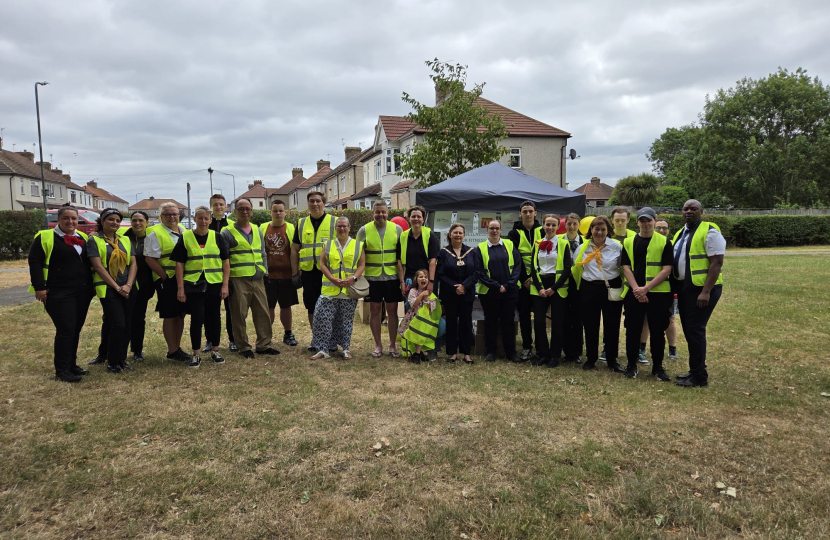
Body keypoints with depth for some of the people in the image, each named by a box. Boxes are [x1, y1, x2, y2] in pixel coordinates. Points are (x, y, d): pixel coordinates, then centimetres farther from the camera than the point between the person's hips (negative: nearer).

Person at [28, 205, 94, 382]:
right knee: (65, 330, -9)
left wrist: (90, 286, 17)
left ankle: (72, 365, 22)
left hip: (82, 292, 6)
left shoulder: (82, 238, 14)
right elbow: (35, 262, -9)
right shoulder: (45, 237, -5)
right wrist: (39, 287, -15)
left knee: (76, 330, 11)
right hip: (59, 293, -6)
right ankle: (62, 371, -1)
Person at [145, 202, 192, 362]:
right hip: (167, 281, -6)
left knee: (180, 314, 12)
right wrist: (165, 277, -14)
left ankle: (178, 348, 23)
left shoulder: (183, 232, 14)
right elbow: (150, 259, -12)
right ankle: (172, 351, 11)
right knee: (170, 316, 1)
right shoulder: (155, 233, -7)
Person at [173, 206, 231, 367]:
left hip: (214, 285, 1)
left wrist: (225, 284, -3)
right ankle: (196, 354, 13)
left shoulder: (217, 237, 4)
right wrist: (180, 288, -4)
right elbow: (179, 264, 1)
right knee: (197, 319, 1)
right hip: (193, 286, -1)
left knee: (214, 317, 10)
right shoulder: (185, 238, 1)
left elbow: (226, 261, 5)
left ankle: (215, 351, 24)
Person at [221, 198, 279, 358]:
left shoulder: (257, 231, 16)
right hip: (238, 280, -5)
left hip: (257, 279, 5)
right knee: (239, 315, 1)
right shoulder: (227, 233, -1)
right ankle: (243, 347, 12)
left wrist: (265, 272, 12)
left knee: (263, 313, 6)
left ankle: (264, 345, 16)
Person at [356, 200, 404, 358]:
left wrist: (403, 277, -1)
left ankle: (392, 345, 19)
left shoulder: (397, 229, 1)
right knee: (374, 311, 6)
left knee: (392, 310, 6)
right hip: (372, 278, 0)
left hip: (392, 278, 0)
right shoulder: (364, 230, 1)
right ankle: (378, 345, 19)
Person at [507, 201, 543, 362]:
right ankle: (527, 348, 12)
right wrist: (524, 279, -10)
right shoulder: (514, 234, 4)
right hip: (522, 281, 0)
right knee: (524, 314, 4)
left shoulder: (542, 231, 5)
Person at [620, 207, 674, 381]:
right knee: (633, 330, 6)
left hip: (658, 293, -1)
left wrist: (646, 288, -15)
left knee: (658, 331, 6)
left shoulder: (664, 242, 2)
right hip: (633, 293, 1)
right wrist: (636, 289, -14)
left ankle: (657, 366, 19)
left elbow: (666, 269, -6)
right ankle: (632, 365, 18)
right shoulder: (628, 242, 6)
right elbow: (626, 268, 0)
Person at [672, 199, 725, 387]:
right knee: (689, 330, 12)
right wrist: (675, 287, 13)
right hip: (684, 288, 8)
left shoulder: (709, 231, -11)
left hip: (701, 289, -8)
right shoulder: (680, 234, 15)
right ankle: (695, 371, 24)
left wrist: (706, 292, -22)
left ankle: (699, 377, 2)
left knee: (695, 330, -7)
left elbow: (717, 263, -17)